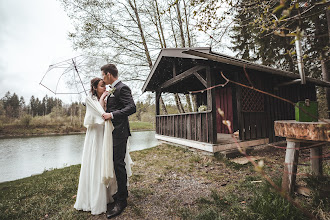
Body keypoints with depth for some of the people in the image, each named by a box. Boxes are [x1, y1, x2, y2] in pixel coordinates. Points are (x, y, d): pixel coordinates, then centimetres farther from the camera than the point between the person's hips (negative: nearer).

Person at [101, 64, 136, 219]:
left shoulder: (122, 88, -12)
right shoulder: (112, 89, 17)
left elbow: (132, 108, -23)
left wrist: (112, 115, -24)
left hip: (119, 131, -10)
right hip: (113, 132, 10)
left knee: (119, 164, -4)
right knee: (117, 163, 17)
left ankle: (121, 200, 11)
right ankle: (122, 192, 35)